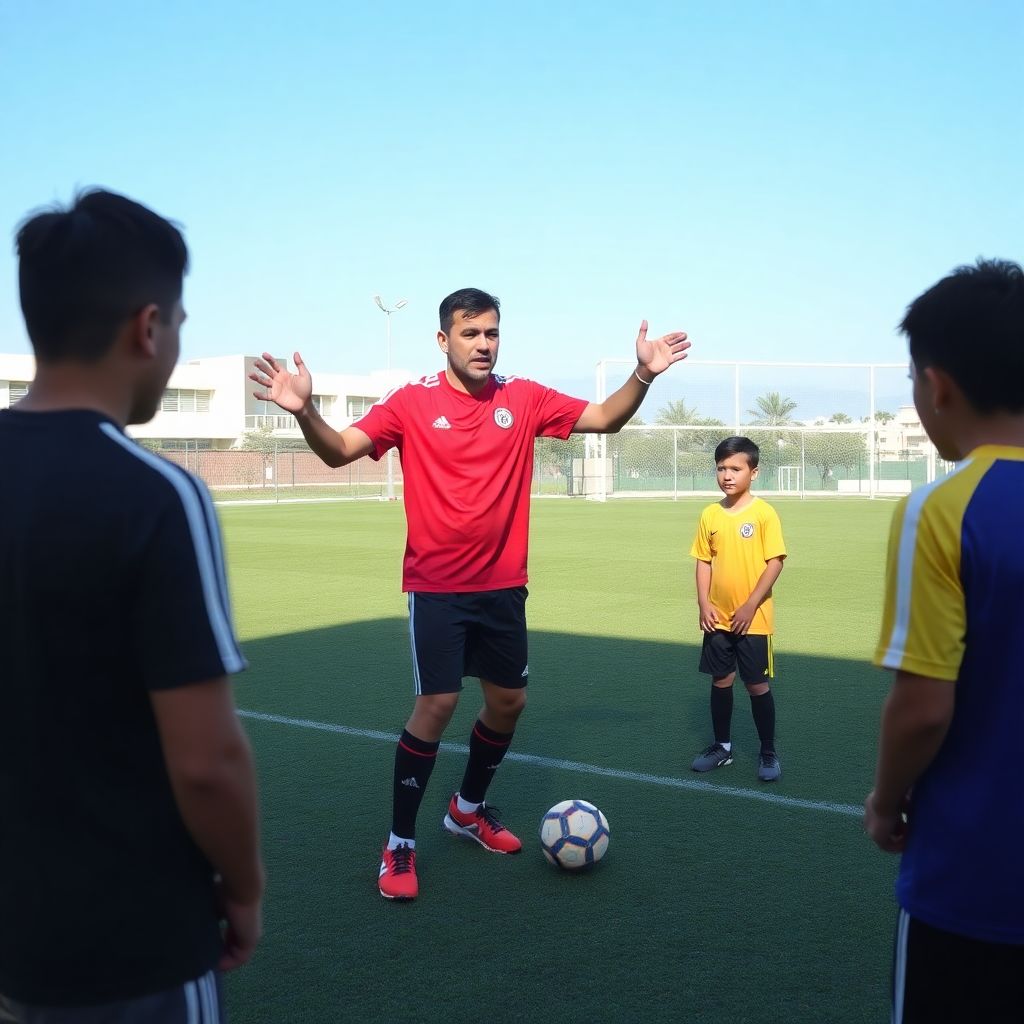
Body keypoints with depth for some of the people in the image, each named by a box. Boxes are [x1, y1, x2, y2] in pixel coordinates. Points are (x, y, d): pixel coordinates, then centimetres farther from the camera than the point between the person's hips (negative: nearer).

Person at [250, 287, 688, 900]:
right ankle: (400, 846, 7)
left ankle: (469, 809, 38)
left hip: (504, 584, 5)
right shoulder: (413, 402, -9)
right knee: (437, 704, -10)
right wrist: (305, 411, -35)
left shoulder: (524, 399, 1)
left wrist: (643, 375, -14)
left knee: (509, 700, 13)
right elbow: (340, 450, -15)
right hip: (436, 586, -4)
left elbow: (605, 418, 3)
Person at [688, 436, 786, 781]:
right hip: (717, 618, 4)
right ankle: (722, 746, 26)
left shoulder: (764, 513, -10)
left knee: (758, 685, 2)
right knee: (721, 681, 12)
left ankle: (768, 752, 17)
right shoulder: (710, 514, 4)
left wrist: (751, 605, -15)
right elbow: (704, 561, 8)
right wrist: (703, 604, -2)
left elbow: (775, 562, -11)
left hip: (753, 619, -4)